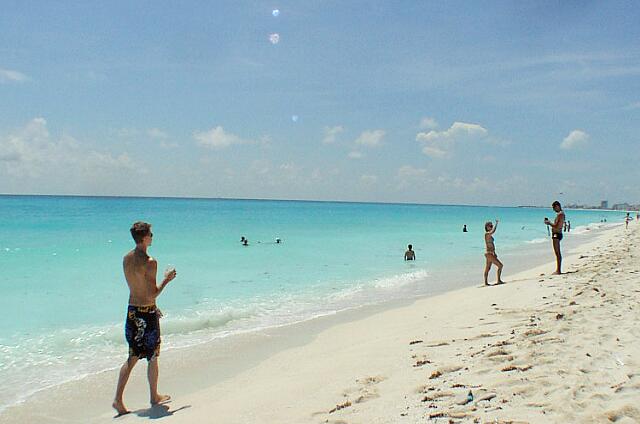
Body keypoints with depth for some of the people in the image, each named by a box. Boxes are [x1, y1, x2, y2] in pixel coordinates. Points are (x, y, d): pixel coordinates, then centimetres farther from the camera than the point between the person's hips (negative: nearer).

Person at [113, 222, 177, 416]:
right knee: (152, 358, 10)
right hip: (147, 315, -7)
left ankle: (118, 400, 11)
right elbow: (153, 294, -21)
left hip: (132, 311, 7)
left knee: (132, 358, 15)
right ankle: (154, 396, 25)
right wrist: (167, 279, -6)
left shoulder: (126, 259, 5)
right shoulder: (149, 262, -20)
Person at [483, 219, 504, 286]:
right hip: (489, 254, -10)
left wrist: (494, 253, 21)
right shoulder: (487, 234, -15)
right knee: (500, 265, -6)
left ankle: (486, 282, 15)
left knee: (487, 268, 11)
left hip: (491, 254, 10)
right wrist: (496, 224, -31)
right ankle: (498, 280, 0)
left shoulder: (489, 234, 14)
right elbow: (493, 231, -37)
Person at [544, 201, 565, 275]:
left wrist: (549, 223, -10)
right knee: (557, 253, 14)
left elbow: (557, 226, -21)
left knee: (558, 253, -8)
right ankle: (558, 270, 20)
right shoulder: (560, 214, 16)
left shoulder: (560, 214, -15)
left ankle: (558, 270, -7)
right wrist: (549, 223, 12)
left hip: (556, 234, -11)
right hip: (556, 234, 11)